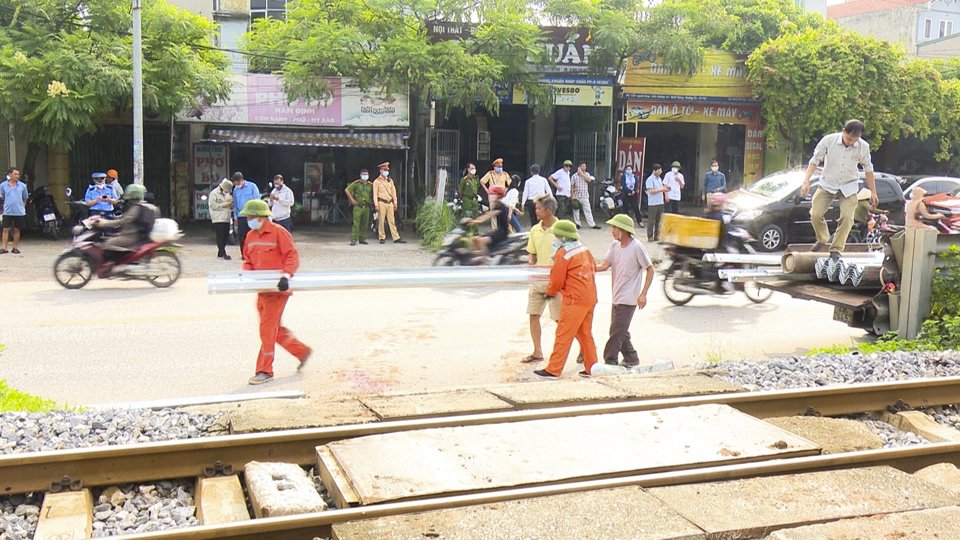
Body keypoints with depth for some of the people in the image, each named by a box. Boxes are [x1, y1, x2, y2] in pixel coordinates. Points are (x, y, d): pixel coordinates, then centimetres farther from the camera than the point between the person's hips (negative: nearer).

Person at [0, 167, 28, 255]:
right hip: (7, 211, 0)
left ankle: (15, 248, 16)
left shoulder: (22, 186, -1)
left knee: (17, 230, 7)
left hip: (19, 212, 0)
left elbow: (25, 198, 11)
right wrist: (8, 204, 7)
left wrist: (22, 206, 7)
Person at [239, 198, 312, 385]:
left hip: (277, 289, -8)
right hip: (261, 289, 8)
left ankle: (265, 370, 1)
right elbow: (248, 260, 17)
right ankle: (302, 351, 30)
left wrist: (286, 275, -31)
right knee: (274, 328, 14)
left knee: (268, 328, -7)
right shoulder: (251, 236, 10)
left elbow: (292, 256, -16)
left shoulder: (278, 232, -13)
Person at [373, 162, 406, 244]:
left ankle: (396, 238, 1)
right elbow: (375, 194, -4)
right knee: (381, 221, -1)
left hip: (390, 203, 4)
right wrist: (376, 205, -11)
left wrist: (395, 203, 11)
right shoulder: (377, 181, 0)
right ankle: (382, 238, 7)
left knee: (392, 221, 3)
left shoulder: (390, 180, 15)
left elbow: (393, 192, 16)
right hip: (382, 203, -4)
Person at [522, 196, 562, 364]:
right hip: (538, 279, 6)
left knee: (559, 318, -2)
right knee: (533, 314, 6)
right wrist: (531, 264, -3)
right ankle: (537, 352, 18)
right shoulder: (535, 230, 7)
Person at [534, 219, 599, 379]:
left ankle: (553, 370, -2)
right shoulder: (584, 250, 12)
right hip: (590, 298, 8)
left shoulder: (563, 253, -12)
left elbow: (557, 281, -10)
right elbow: (593, 269, 20)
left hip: (574, 300, -8)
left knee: (563, 335, -5)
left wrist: (550, 292, 9)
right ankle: (591, 368, 17)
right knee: (585, 334, 15)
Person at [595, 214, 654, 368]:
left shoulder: (637, 247, -14)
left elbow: (650, 270, -8)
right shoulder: (614, 245, 5)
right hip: (617, 297, 7)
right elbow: (604, 265, -2)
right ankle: (631, 359, 29)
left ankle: (609, 362, 0)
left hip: (628, 299, -7)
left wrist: (643, 294, -12)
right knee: (620, 332, 15)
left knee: (616, 332, -7)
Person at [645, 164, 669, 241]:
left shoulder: (659, 179, 15)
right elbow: (651, 191, -17)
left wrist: (665, 188, 0)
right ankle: (650, 236, 4)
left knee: (658, 220, 10)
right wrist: (662, 190, -20)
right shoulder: (650, 179, -10)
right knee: (651, 220, -1)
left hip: (660, 202, 8)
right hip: (653, 203, -8)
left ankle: (656, 236, 17)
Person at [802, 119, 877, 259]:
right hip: (827, 184, 0)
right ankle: (822, 240, 19)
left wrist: (873, 192, 5)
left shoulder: (863, 146, -12)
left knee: (847, 217, -11)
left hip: (849, 186, 1)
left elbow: (868, 168, 2)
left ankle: (836, 250, 4)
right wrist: (806, 181, -19)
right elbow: (815, 160, -10)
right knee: (815, 214, -10)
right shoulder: (828, 140, -18)